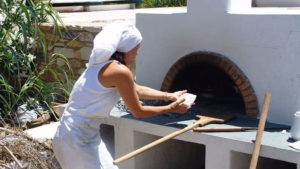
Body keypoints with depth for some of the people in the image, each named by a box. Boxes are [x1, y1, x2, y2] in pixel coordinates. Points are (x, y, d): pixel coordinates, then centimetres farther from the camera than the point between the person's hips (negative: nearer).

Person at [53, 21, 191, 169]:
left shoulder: (103, 65, 10)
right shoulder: (121, 71, -19)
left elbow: (136, 90, 21)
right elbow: (138, 112, -9)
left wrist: (169, 96, 21)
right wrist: (170, 108, 3)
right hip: (79, 140, -10)